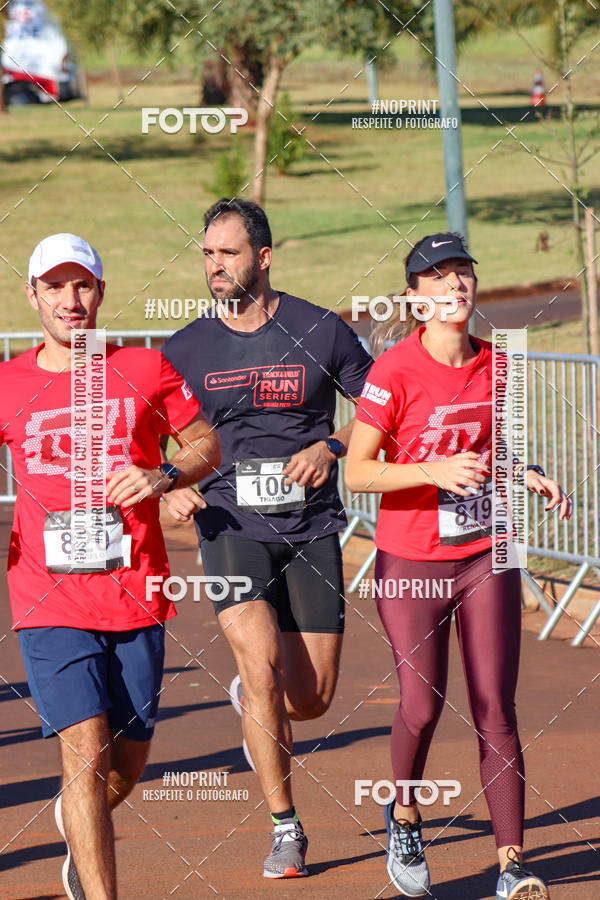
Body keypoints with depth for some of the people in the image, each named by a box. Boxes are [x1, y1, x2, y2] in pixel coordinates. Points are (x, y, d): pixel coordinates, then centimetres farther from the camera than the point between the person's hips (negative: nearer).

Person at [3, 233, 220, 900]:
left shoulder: (145, 370, 4)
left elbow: (207, 444, 12)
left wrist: (162, 476, -8)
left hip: (136, 594, 2)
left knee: (128, 758, 10)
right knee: (85, 750, -14)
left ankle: (77, 828, 43)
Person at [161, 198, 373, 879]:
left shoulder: (321, 332, 0)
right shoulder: (186, 349, 3)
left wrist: (330, 447, -11)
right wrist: (170, 486, -10)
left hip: (310, 528, 1)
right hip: (231, 524, -1)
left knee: (311, 698, 2)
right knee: (263, 667, -20)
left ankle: (251, 700, 41)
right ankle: (285, 829, -6)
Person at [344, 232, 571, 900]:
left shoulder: (495, 365, 4)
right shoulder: (395, 370, -12)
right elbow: (357, 472, -13)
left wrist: (531, 479, 2)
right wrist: (434, 471, -25)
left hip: (486, 556, 4)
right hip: (410, 562, -4)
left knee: (494, 709, -1)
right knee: (422, 703, -9)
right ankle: (404, 814, 22)